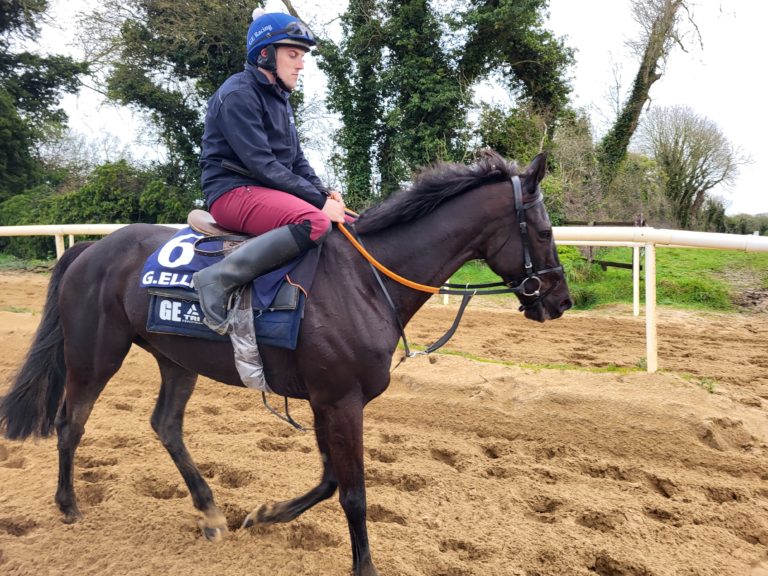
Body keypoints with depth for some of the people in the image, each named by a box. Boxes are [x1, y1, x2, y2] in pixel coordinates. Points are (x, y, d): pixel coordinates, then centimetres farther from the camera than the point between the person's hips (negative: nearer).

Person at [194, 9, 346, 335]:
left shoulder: (279, 98, 17)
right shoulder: (238, 93, -11)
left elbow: (296, 160, 17)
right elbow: (261, 164, -20)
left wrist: (324, 193, -3)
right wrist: (319, 200, -21)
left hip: (269, 192, 9)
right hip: (233, 190, -9)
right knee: (316, 222, -34)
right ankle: (219, 279, -28)